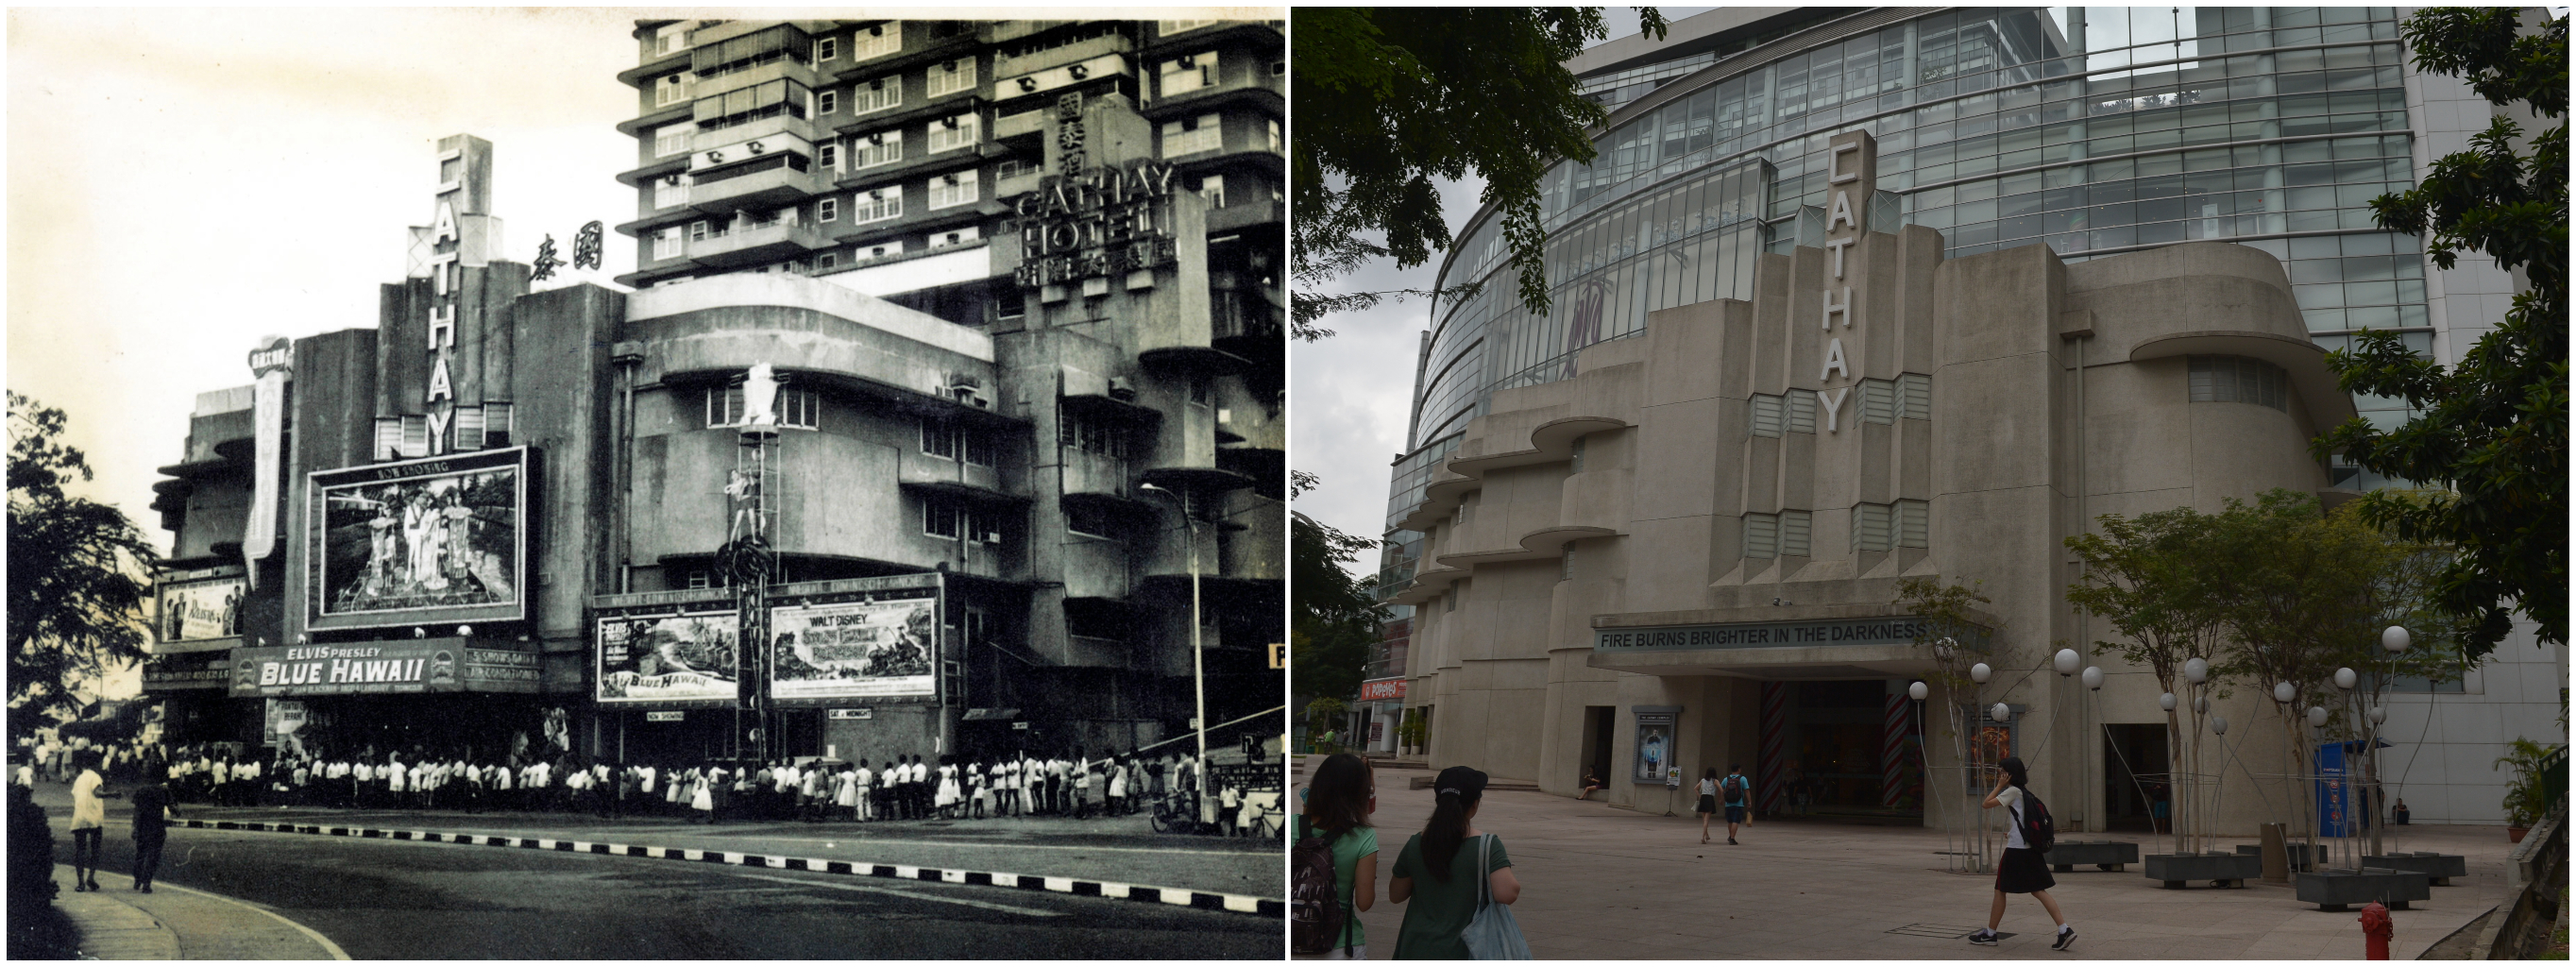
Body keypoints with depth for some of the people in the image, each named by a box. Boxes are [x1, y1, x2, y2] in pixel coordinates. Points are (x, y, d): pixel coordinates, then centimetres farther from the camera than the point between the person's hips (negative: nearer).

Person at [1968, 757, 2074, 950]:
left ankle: (1990, 934, 10)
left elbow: (1987, 804, -11)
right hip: (2031, 848, 8)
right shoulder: (2025, 793, 15)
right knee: (2038, 890, 6)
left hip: (2016, 850, -8)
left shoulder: (2013, 791, -10)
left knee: (2000, 890, 3)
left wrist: (2001, 785, -6)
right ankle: (2065, 930, -5)